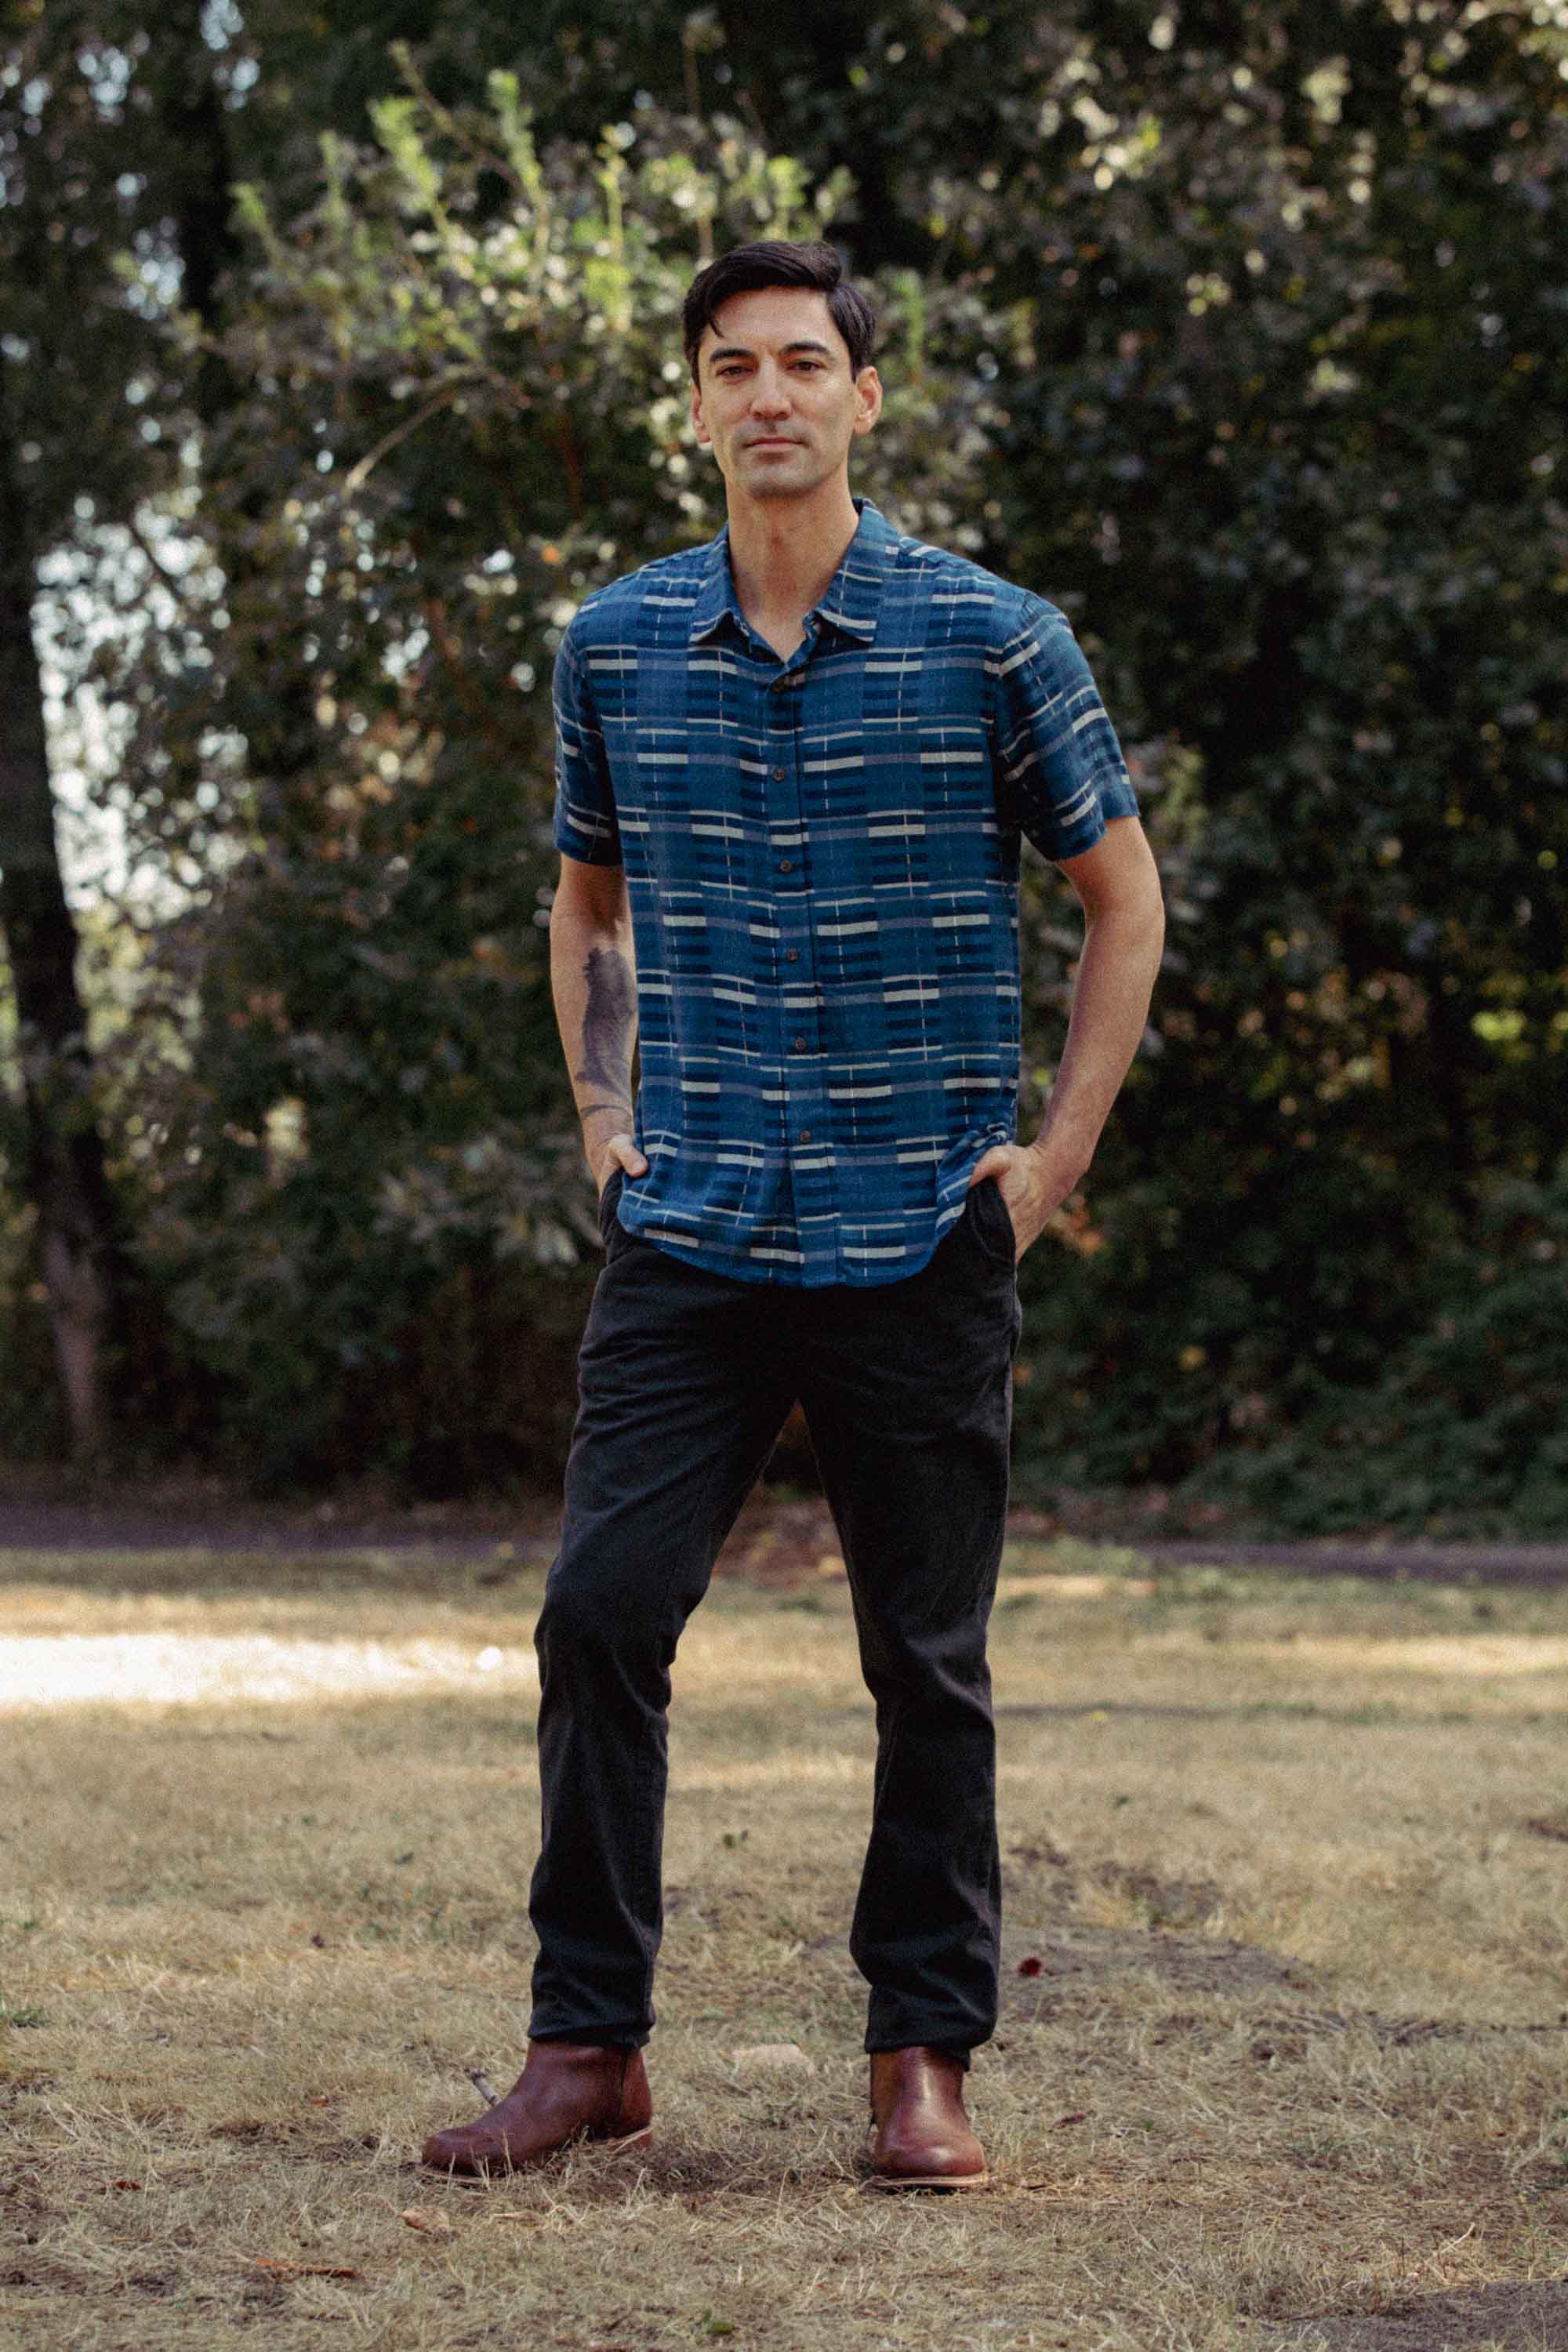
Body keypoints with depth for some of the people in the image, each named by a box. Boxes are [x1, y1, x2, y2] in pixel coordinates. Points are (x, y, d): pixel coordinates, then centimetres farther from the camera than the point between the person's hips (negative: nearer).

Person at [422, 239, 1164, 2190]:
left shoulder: (991, 640, -3)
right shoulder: (618, 644, 6)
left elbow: (1122, 897, 7)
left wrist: (1056, 1154, 0)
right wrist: (607, 1116, 11)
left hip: (923, 1243, -2)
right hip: (688, 1232, 2)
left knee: (929, 1661, 4)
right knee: (601, 1614, -5)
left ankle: (925, 2057, 15)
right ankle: (587, 2042, 5)